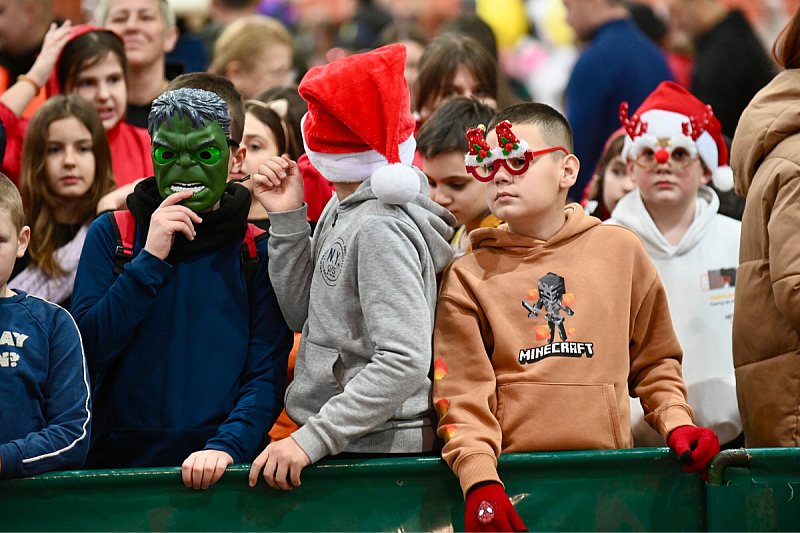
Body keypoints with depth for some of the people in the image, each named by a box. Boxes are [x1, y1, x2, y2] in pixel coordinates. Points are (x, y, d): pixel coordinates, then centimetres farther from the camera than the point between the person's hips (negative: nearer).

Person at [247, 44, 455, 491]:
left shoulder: (381, 229, -19)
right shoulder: (341, 210, 9)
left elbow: (405, 361, -25)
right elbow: (303, 315, 11)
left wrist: (312, 439, -26)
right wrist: (287, 219, 1)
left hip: (379, 449, -8)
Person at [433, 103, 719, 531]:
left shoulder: (620, 250, 11)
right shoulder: (467, 276, 6)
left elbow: (654, 360, 18)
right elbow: (462, 395, -1)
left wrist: (676, 423, 1)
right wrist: (481, 481, -15)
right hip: (510, 477, -1)